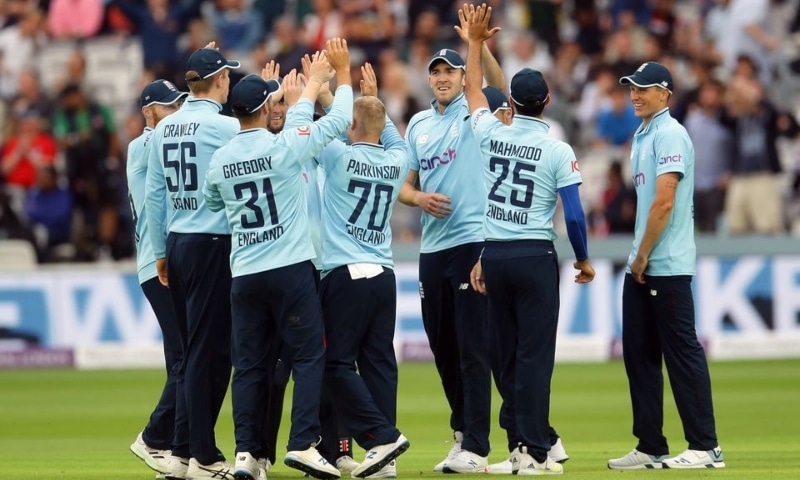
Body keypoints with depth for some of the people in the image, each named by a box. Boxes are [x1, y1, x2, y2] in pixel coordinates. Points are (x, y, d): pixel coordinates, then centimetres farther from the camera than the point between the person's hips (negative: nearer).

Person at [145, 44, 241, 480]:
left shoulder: (164, 129, 8)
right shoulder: (224, 126, -12)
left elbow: (154, 194, 12)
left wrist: (160, 252, 19)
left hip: (177, 245, 7)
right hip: (214, 244, -7)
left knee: (193, 349, 12)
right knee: (209, 349, -4)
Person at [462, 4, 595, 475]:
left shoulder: (492, 134, 2)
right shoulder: (558, 151, -8)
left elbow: (473, 90, 22)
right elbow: (574, 215, -10)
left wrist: (476, 41, 33)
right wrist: (584, 260, 5)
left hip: (495, 255, 4)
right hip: (536, 256, -4)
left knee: (508, 353, 11)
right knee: (535, 354, -5)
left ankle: (524, 440, 14)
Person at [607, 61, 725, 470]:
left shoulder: (669, 134, -11)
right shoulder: (641, 137, 18)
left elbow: (664, 201, -18)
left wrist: (644, 254, -14)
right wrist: (637, 257, 14)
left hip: (666, 266, -10)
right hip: (640, 267, 10)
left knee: (682, 352, -8)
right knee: (638, 354, 10)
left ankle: (705, 447, -6)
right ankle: (650, 447, 14)